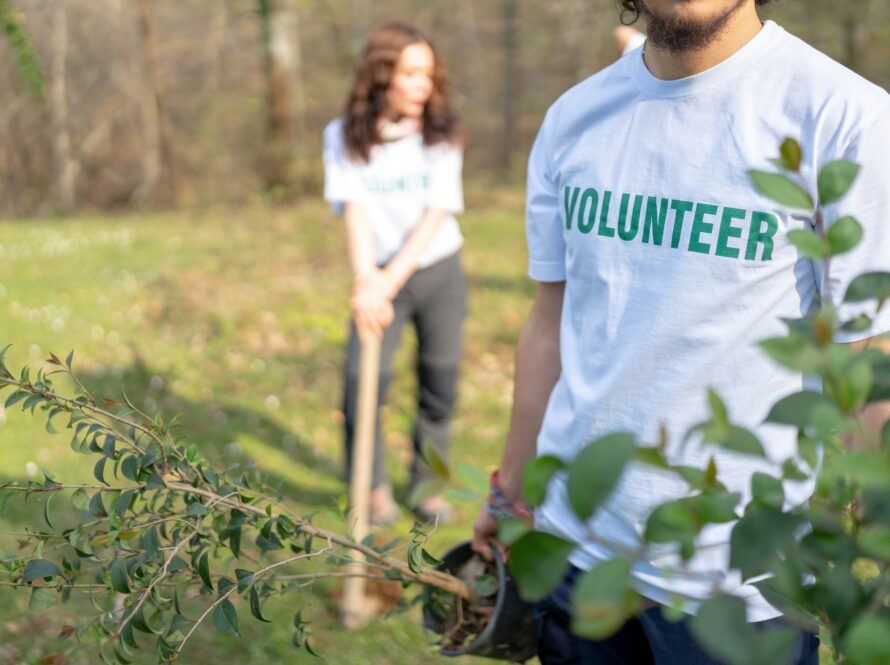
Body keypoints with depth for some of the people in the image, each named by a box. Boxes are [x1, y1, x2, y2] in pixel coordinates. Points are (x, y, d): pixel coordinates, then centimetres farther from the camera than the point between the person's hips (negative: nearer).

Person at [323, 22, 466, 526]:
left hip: (438, 271, 1)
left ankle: (429, 483, 24)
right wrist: (365, 281, -28)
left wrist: (392, 279, -22)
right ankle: (373, 486, 11)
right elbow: (355, 210, -14)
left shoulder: (442, 134, -6)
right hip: (380, 277, -1)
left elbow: (436, 214, -12)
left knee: (440, 380, 5)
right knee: (363, 379, -9)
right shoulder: (345, 136, -6)